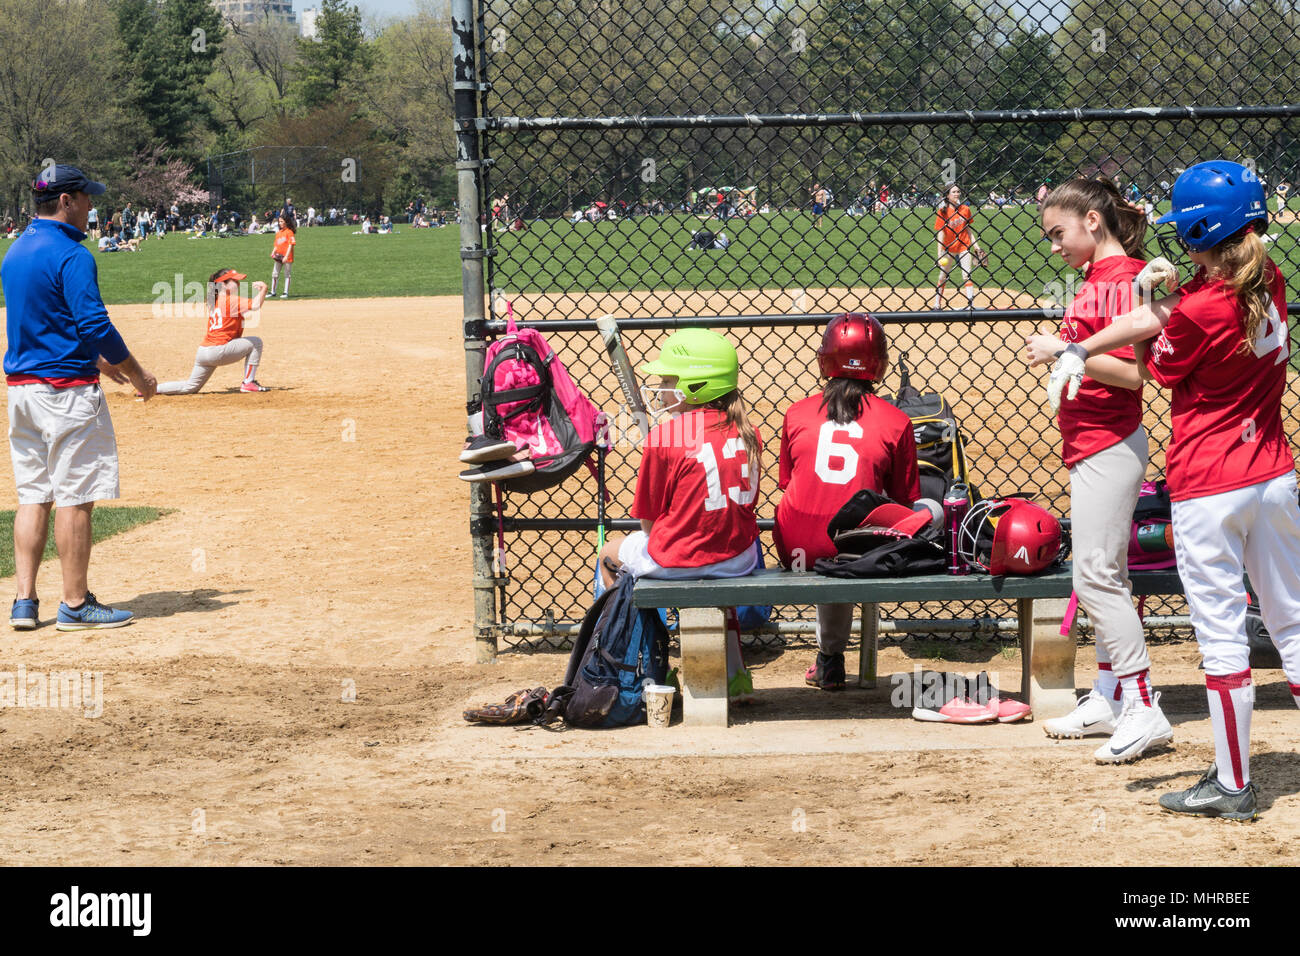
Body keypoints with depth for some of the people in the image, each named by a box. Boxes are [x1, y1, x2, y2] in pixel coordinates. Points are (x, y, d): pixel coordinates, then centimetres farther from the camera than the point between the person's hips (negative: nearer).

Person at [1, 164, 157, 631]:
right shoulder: (71, 255, -14)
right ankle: (75, 604, 1)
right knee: (75, 497, -3)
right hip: (67, 389, -9)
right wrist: (137, 374, -8)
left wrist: (98, 360, 28)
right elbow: (95, 325, -19)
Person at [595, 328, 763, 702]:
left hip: (676, 558, -5)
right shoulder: (746, 433, 1)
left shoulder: (663, 436, -15)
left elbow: (649, 520, -8)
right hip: (739, 559, 5)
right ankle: (733, 674, 36)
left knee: (611, 552, 25)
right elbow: (744, 503, 9)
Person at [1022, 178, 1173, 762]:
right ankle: (1108, 700, 22)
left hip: (1106, 447, -11)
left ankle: (1144, 710, -9)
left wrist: (1063, 350, -21)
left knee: (1095, 577, -11)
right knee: (1104, 576, 15)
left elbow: (1132, 370, -24)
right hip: (1094, 447, 11)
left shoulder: (1119, 281, -16)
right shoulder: (1097, 279, 13)